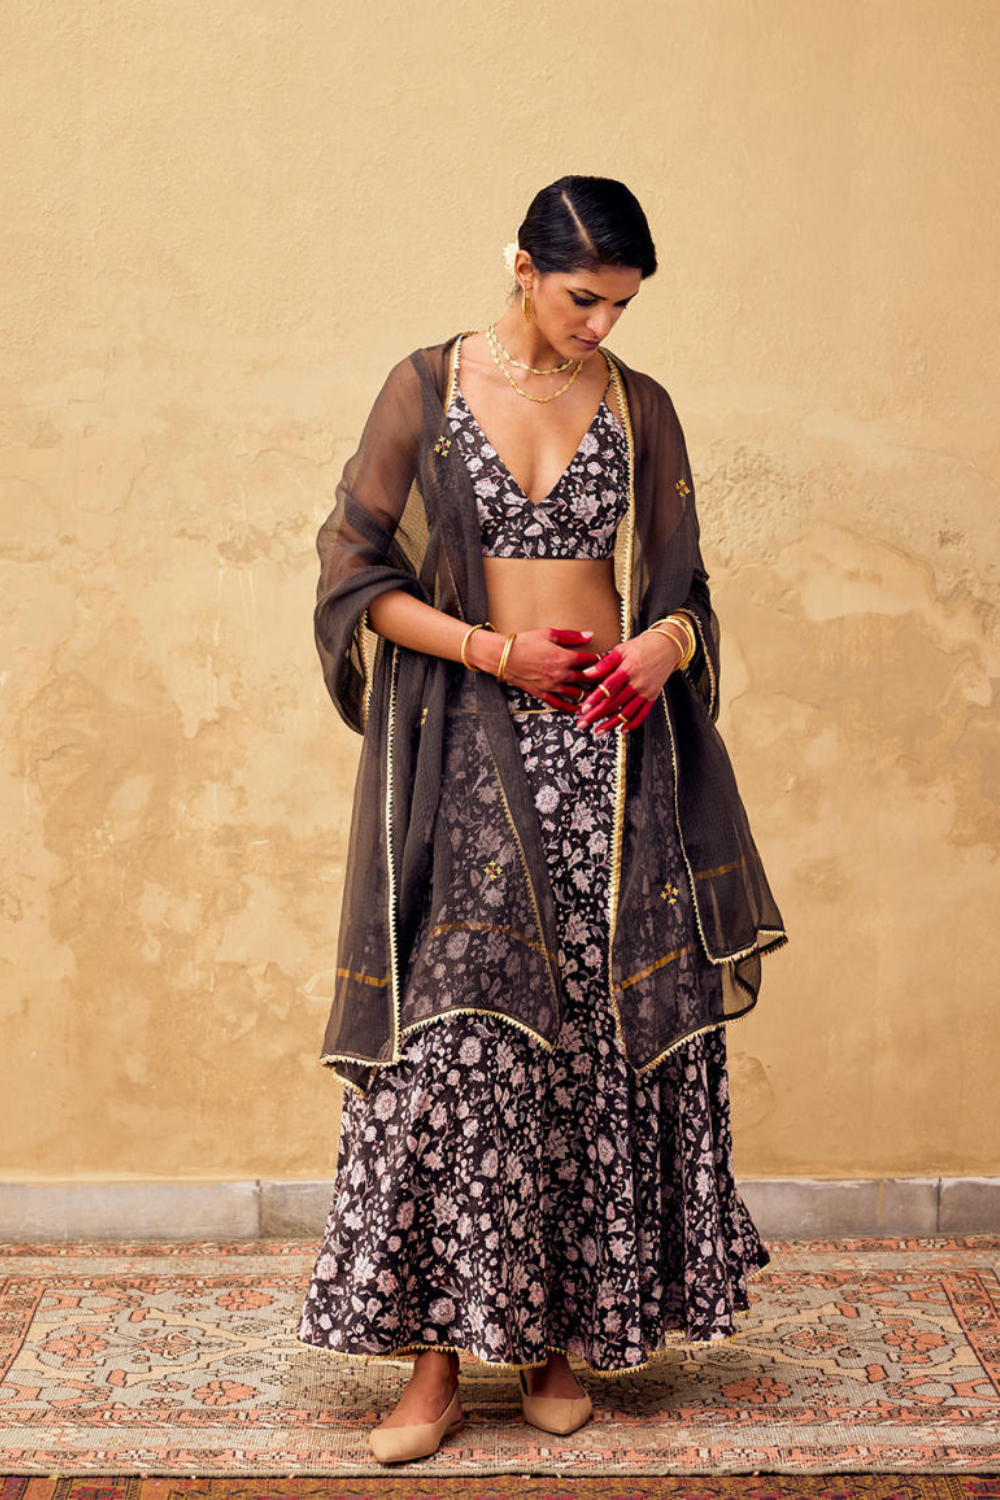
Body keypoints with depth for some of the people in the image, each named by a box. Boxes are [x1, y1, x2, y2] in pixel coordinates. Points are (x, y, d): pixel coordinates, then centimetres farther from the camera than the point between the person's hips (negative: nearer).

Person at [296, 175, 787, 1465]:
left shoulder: (640, 408, 10)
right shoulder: (426, 388, 3)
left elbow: (681, 585, 13)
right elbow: (355, 571, 1)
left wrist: (663, 643, -11)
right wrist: (494, 651, -11)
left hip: (612, 744, 3)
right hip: (465, 748, -2)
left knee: (601, 1038, 2)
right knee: (454, 1036, -7)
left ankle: (562, 1332, 16)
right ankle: (437, 1354, 2)